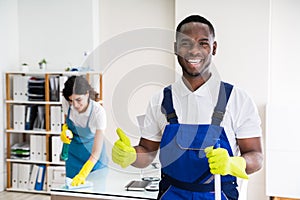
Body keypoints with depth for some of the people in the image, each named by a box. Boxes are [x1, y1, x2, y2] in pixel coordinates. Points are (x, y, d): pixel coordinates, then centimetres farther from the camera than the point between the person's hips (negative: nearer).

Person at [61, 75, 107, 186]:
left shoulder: (98, 112, -33)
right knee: (71, 185, 8)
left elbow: (96, 153, -32)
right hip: (74, 152, 4)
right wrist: (65, 130, -17)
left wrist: (82, 174, -43)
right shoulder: (66, 103, -21)